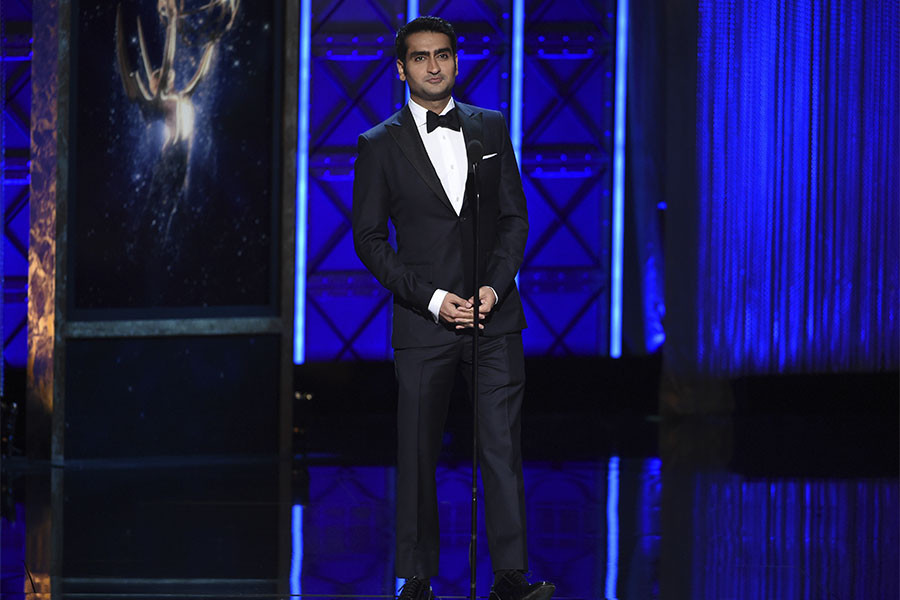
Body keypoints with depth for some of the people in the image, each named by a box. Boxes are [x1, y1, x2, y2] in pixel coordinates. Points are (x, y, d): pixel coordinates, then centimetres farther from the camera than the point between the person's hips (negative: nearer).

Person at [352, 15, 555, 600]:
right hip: (423, 322, -1)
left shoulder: (491, 128, 9)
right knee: (419, 454, 3)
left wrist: (495, 286, -6)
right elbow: (369, 238, 0)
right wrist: (432, 300, -9)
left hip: (495, 315, 2)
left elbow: (515, 215, 10)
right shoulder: (380, 145, 2)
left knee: (502, 446, -5)